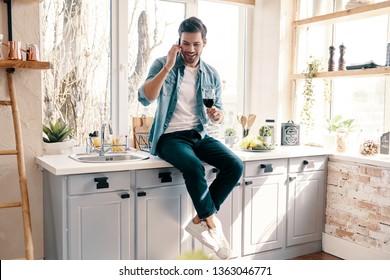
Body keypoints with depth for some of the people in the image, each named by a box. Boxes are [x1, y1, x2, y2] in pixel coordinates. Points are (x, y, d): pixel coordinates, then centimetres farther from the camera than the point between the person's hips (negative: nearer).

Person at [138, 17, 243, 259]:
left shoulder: (212, 75, 9)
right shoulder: (163, 64, -2)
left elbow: (218, 114, 13)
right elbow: (145, 98, -17)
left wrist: (218, 116, -12)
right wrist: (168, 66, -21)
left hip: (199, 135, 5)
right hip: (170, 136, -4)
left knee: (235, 165, -19)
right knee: (194, 167, -34)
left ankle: (201, 220, -8)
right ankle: (212, 222, -13)